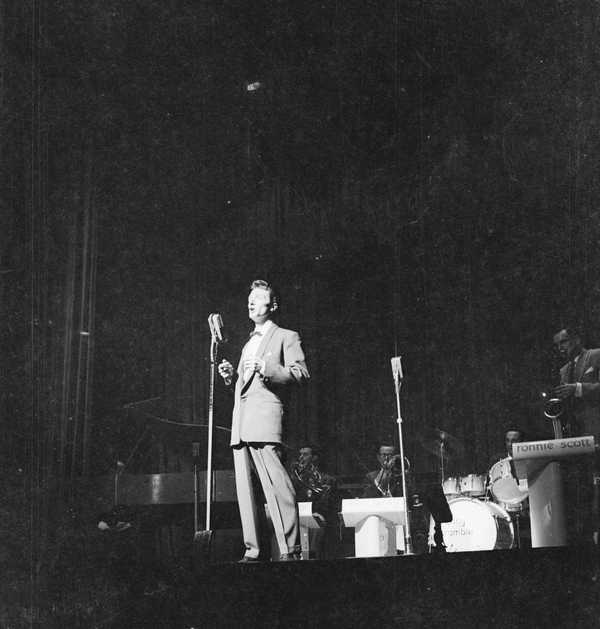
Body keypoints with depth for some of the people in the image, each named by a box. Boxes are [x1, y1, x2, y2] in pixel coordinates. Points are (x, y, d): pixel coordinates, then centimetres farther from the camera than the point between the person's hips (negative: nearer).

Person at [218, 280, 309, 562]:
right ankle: (252, 551, 5)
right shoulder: (248, 343, 31)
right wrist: (230, 375, 12)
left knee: (276, 485, -16)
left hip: (265, 417, -8)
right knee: (244, 489, 3)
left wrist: (266, 368, -17)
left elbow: (301, 373, -5)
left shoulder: (286, 337, 8)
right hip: (240, 424, 8)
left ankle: (289, 550, -15)